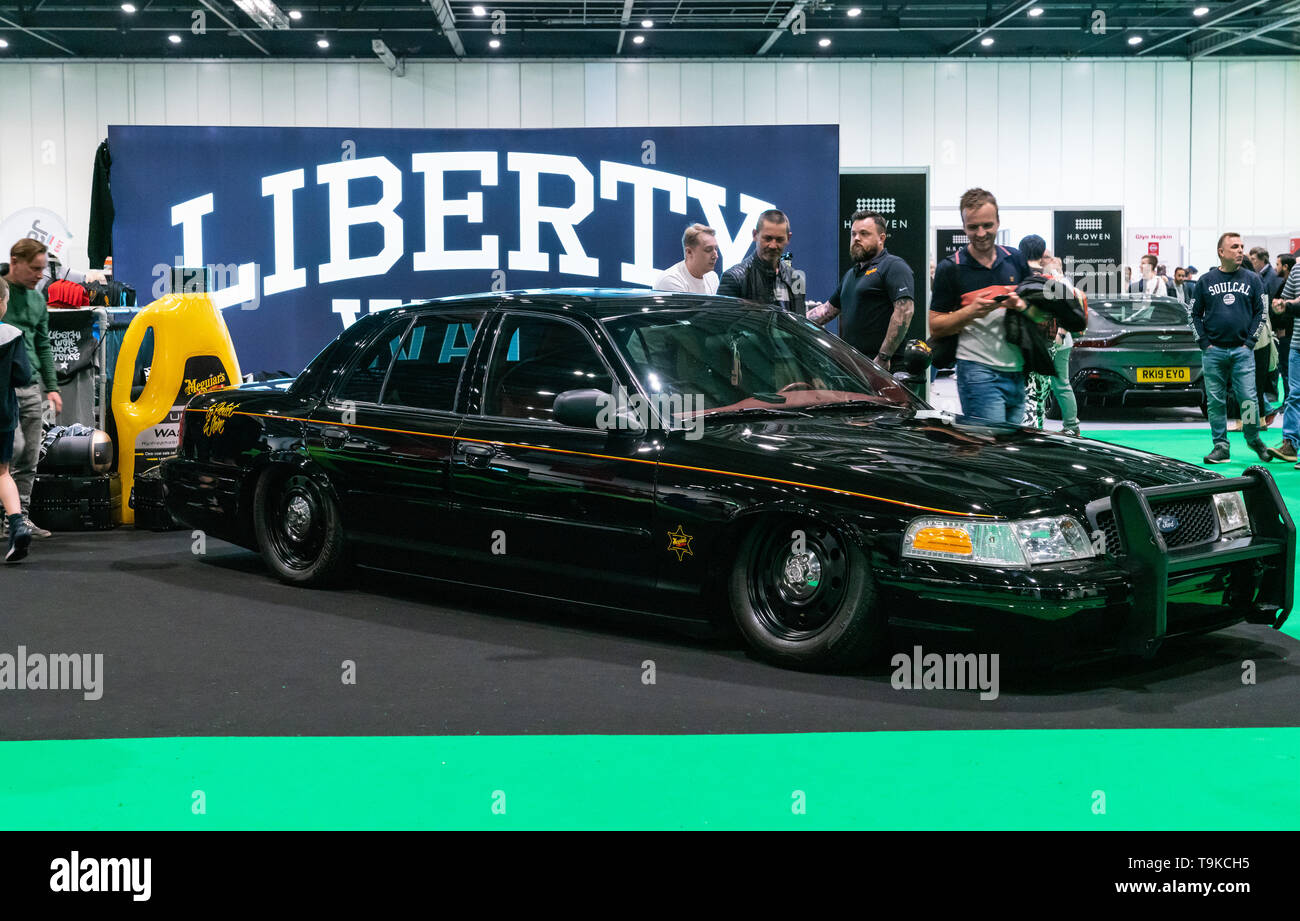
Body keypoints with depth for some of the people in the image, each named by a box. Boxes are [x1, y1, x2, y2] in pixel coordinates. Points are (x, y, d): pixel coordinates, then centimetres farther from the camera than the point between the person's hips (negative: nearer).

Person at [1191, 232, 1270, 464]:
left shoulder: (1252, 280, 6)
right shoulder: (1206, 281, 6)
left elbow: (1261, 312, 8)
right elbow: (1194, 314, 9)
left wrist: (1250, 341, -1)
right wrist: (1204, 342, 0)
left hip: (1242, 351, 0)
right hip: (1213, 352, 1)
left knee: (1248, 398, -5)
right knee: (1215, 401, 2)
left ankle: (1254, 439, 15)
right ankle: (1220, 446, 9)